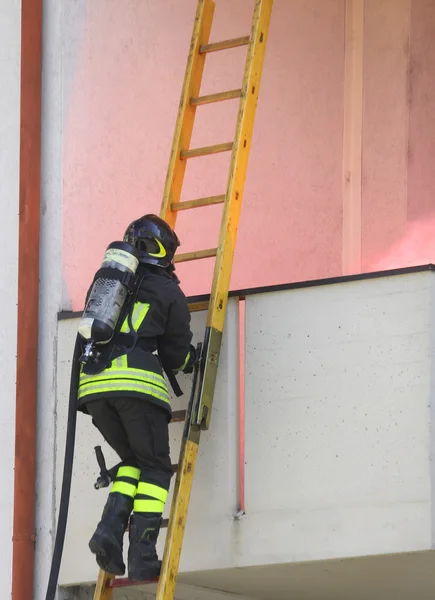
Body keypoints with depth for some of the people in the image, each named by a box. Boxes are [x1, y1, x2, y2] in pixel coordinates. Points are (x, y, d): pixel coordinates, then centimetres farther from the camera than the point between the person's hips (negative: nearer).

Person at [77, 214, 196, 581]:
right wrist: (193, 359, 36)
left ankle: (111, 527, -4)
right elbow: (177, 355, 13)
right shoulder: (169, 292, 11)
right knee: (155, 468, 5)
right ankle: (142, 557, -7)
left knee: (134, 461, 20)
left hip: (91, 383, 5)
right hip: (136, 381, -5)